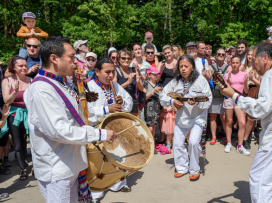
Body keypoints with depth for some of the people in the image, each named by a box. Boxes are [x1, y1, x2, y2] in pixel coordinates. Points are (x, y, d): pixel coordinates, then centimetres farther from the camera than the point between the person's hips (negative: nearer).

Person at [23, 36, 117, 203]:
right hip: (56, 170, -9)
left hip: (71, 163, 9)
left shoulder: (61, 84, 9)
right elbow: (59, 130, -28)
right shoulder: (41, 90, -22)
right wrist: (100, 134, -23)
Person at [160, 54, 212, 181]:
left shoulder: (200, 80, -10)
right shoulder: (175, 81, -1)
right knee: (177, 143, 5)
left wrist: (197, 102, -31)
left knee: (193, 142, -18)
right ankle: (182, 168, 27)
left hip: (197, 117, -4)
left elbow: (208, 99, -12)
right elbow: (163, 96, 4)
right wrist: (172, 101, -15)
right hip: (181, 117, 4)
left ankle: (194, 170, 4)